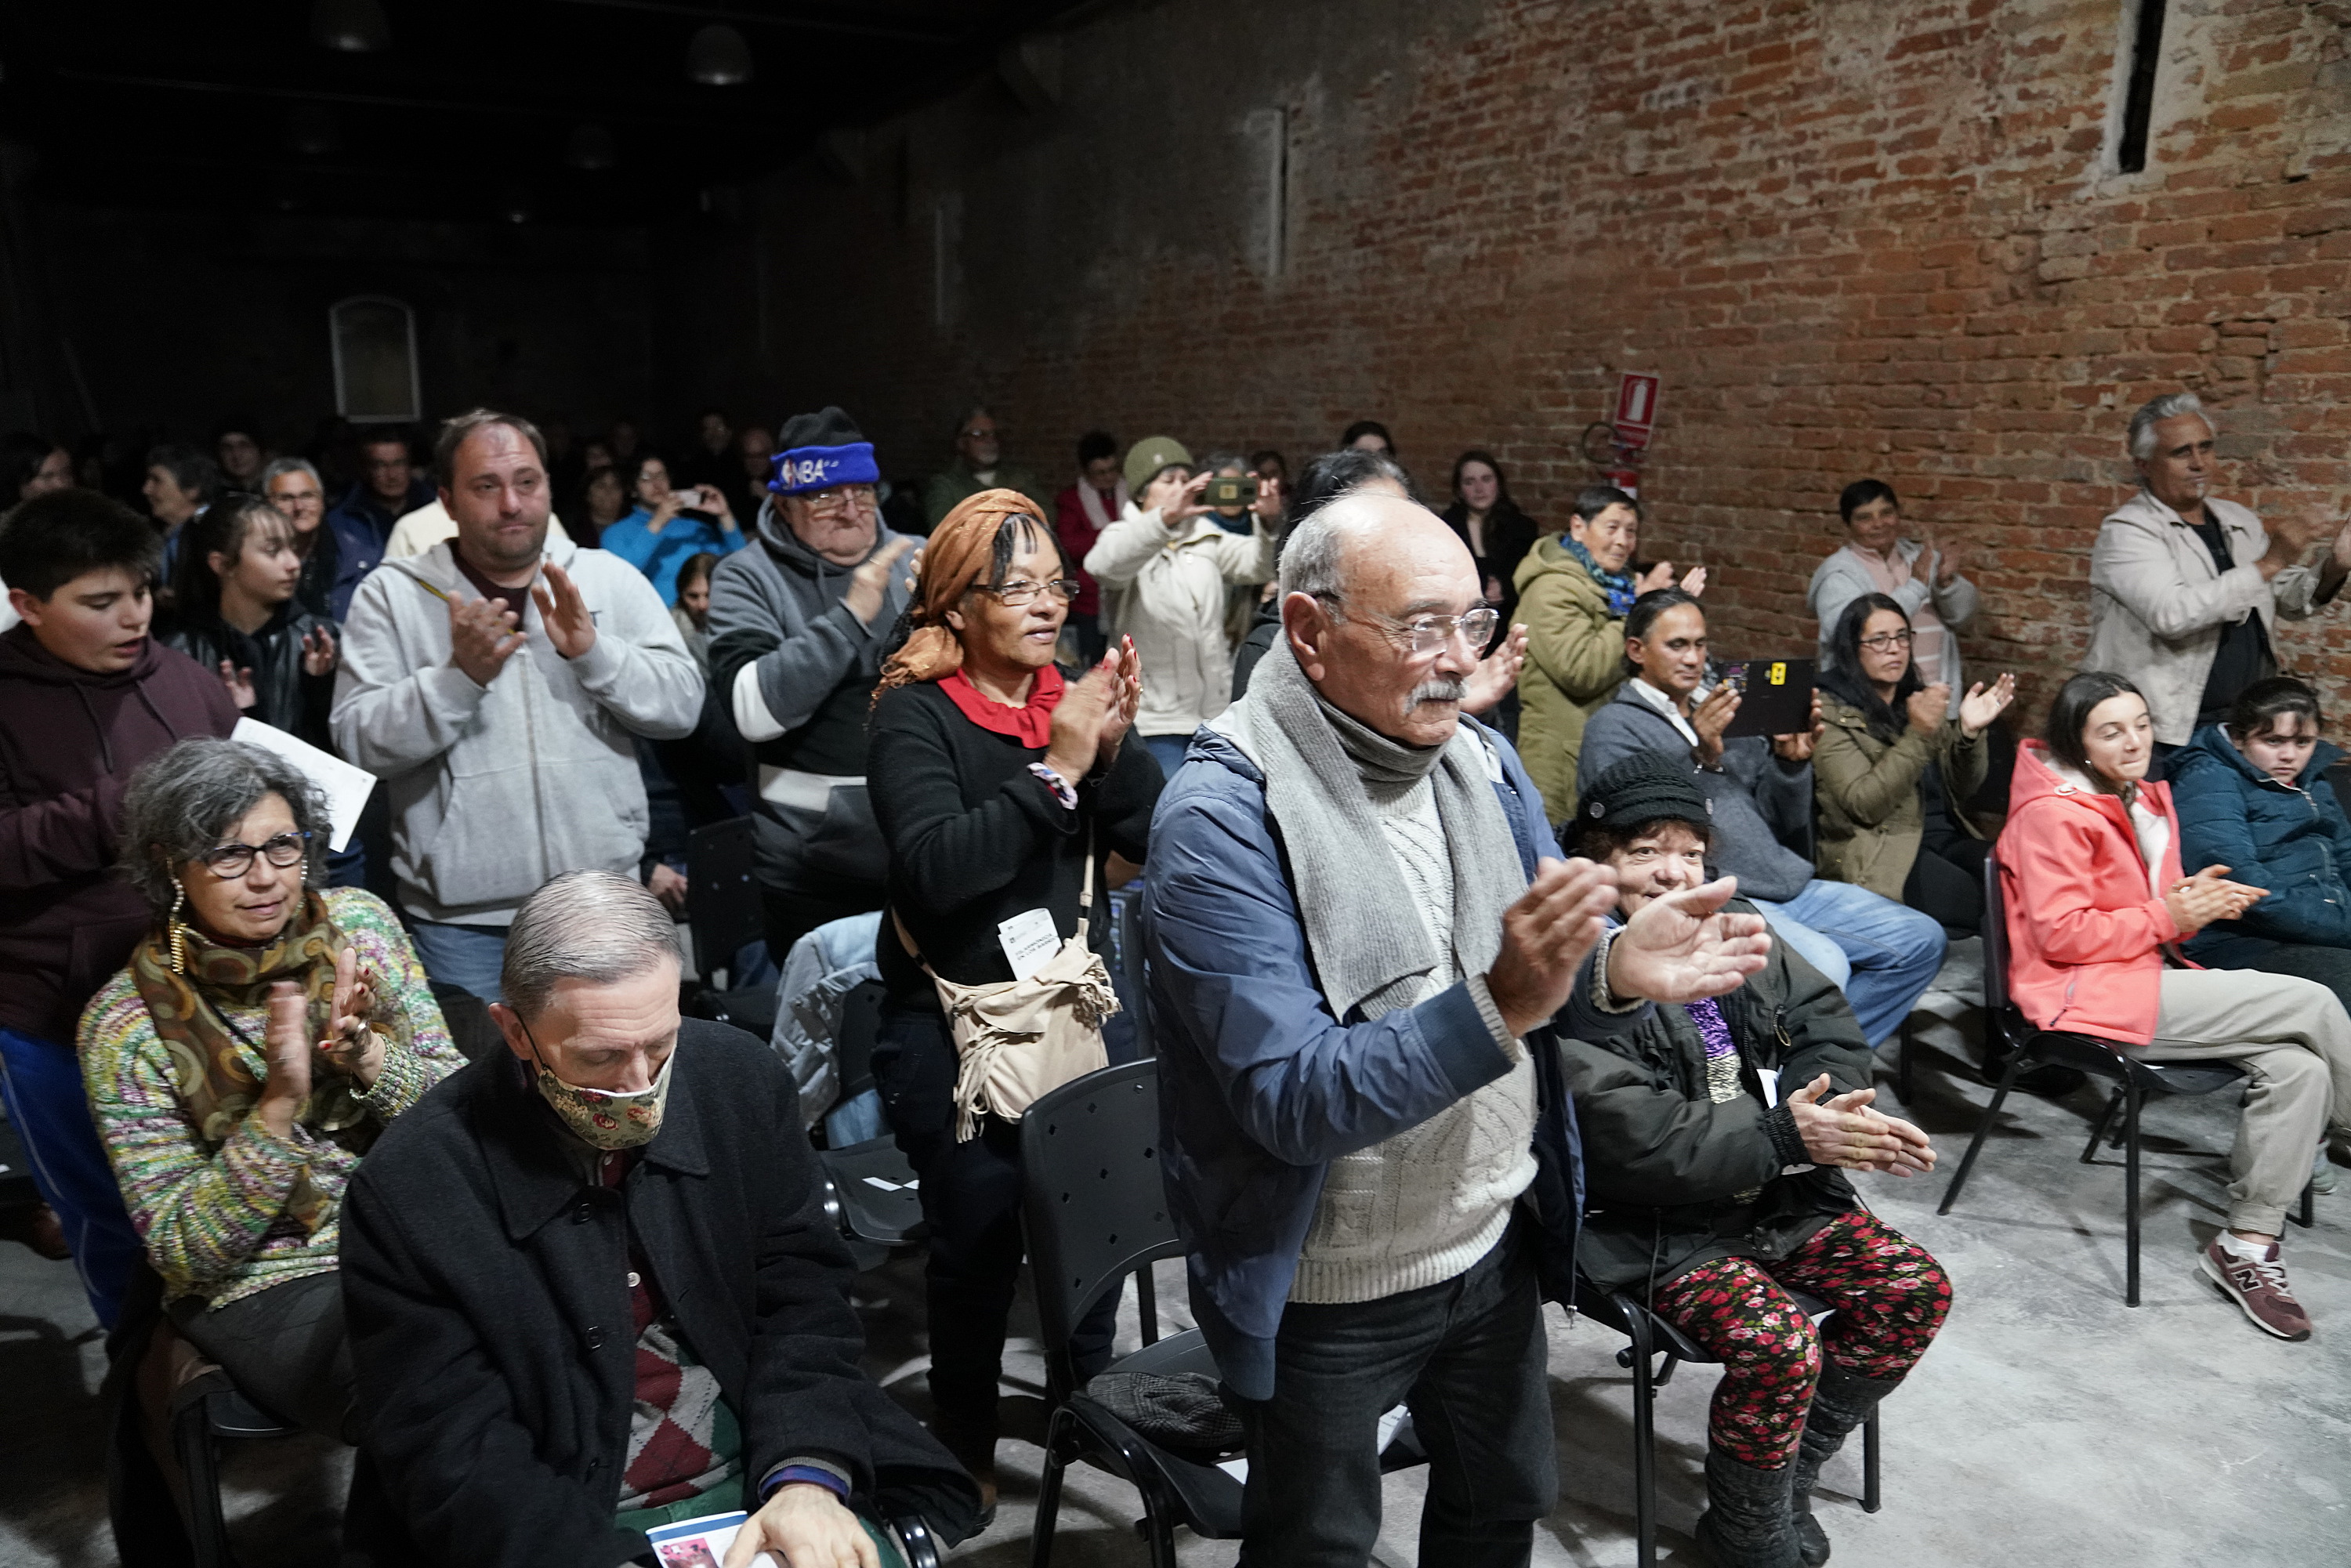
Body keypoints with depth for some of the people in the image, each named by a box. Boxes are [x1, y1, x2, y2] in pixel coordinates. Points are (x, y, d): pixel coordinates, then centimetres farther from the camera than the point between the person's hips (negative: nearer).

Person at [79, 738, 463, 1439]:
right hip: (263, 1284, -3)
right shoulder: (126, 1021, -10)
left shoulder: (359, 921, -1)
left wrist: (368, 1057, -20)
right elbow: (180, 1250, -10)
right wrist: (279, 1106, -24)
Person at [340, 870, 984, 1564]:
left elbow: (801, 1293, -1)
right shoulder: (407, 1190, -13)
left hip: (764, 1481, 2)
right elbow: (455, 1459, -11)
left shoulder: (741, 1078, -4)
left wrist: (808, 1476, -16)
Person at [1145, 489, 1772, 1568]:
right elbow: (1292, 1100, -29)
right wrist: (1497, 1005, -41)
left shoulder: (1484, 764, -3)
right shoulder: (1222, 816, -25)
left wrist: (1611, 971, -19)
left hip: (1495, 1243, 6)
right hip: (1326, 1290, -6)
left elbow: (1534, 989, 5)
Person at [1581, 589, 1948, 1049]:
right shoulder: (1614, 727, 0)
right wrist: (1701, 760, -23)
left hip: (1790, 886, 8)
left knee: (1921, 940, 1)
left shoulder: (1728, 710, 21)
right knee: (1823, 965, -31)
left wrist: (1792, 761, -1)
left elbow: (1783, 825, 17)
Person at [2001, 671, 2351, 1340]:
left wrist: (2197, 900, 3)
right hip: (2090, 997, -9)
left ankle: (2247, 1247, -7)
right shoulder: (2054, 814, -13)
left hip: (2149, 976, 9)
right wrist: (2166, 919, -15)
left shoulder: (2146, 800, 15)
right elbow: (2060, 934, -16)